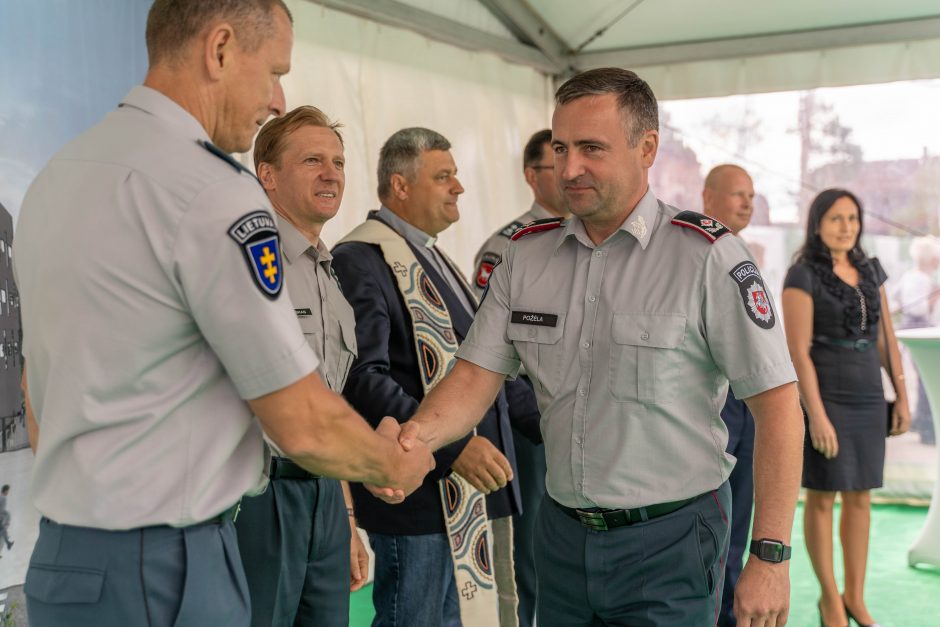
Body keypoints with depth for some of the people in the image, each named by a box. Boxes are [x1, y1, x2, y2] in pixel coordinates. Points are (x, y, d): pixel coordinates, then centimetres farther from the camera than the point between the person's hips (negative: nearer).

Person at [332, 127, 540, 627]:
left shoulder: (432, 257, 18)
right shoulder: (361, 259, -12)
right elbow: (363, 379, -22)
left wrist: (543, 419, 17)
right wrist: (452, 446, -26)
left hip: (481, 489, 9)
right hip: (423, 498, -9)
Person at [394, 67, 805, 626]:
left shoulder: (707, 256, -13)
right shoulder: (527, 255, 3)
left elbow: (777, 403, -13)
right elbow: (476, 377, 1)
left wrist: (770, 557, -15)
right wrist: (417, 434, -21)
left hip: (668, 541, -5)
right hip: (562, 533, 5)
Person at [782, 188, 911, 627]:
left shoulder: (869, 271, 8)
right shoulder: (802, 276, -13)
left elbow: (886, 336, 11)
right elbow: (797, 351, -17)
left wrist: (902, 397, 9)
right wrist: (817, 416, -21)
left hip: (866, 398, 6)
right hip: (822, 396, -6)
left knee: (860, 497, 11)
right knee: (823, 496, 3)